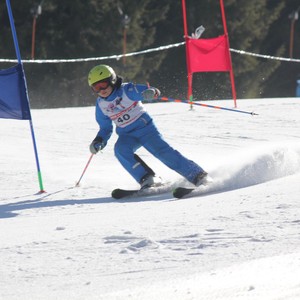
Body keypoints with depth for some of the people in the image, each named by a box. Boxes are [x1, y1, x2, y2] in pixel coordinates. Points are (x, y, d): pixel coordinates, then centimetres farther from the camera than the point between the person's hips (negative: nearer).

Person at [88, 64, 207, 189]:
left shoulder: (126, 90, -13)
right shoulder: (101, 104, 2)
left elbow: (146, 91, -24)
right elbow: (105, 128, 14)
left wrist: (152, 92, -48)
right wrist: (99, 140, -4)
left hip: (144, 127, -4)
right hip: (127, 136, 4)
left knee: (162, 151, -19)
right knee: (120, 149, -27)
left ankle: (197, 175, -16)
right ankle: (147, 179, -26)